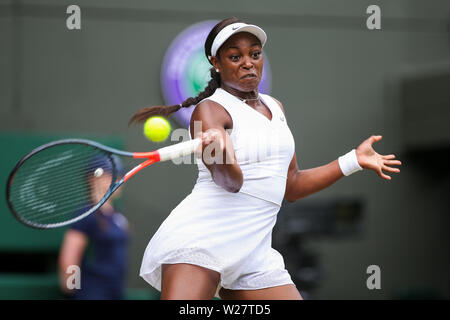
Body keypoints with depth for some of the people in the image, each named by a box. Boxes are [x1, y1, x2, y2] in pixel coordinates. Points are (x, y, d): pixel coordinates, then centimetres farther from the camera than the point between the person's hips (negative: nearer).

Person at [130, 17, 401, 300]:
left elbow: (290, 187, 23)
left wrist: (354, 160, 23)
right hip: (197, 243, -7)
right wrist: (222, 152, -41)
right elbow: (230, 182, -19)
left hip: (254, 253, 7)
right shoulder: (209, 110, -4)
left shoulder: (275, 108, 19)